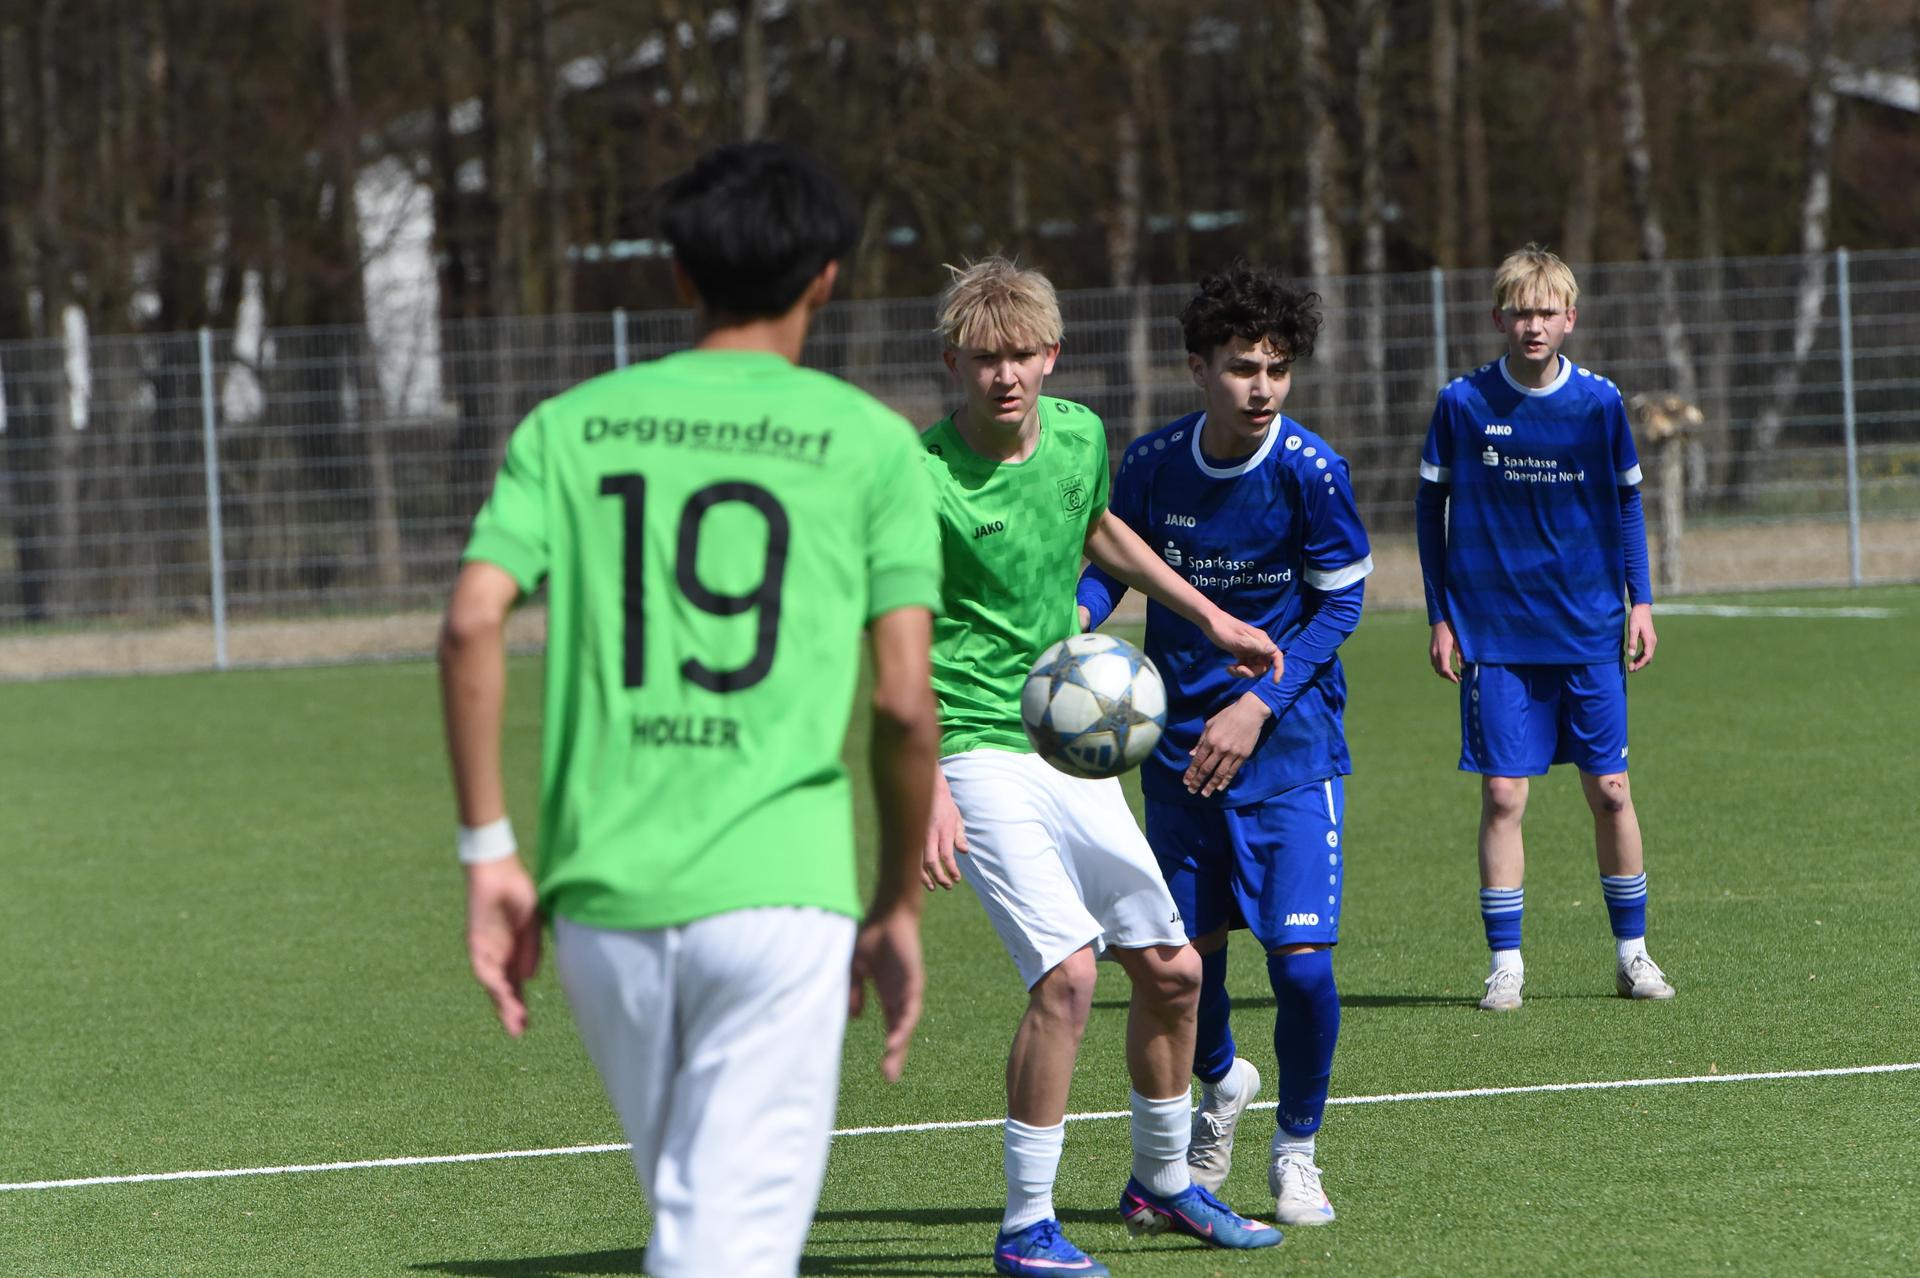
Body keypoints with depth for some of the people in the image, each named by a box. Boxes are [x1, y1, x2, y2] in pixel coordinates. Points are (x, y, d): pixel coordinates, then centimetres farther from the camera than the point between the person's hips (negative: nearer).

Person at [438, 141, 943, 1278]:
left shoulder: (570, 426, 10)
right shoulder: (868, 442, 4)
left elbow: (472, 623, -3)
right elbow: (906, 702, -2)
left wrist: (490, 854, 3)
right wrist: (900, 906, 10)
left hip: (600, 894, 4)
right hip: (779, 887, -4)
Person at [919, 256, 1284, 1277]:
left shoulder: (1078, 435, 1)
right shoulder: (923, 479, -18)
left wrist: (1210, 618, 27)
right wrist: (926, 788, -26)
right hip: (976, 748, -7)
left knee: (1170, 968, 10)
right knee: (1067, 971, -19)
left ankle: (1162, 1184, 33)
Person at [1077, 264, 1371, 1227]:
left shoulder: (1309, 470, -15)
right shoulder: (1152, 462, -7)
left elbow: (1339, 603, -7)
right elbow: (1104, 559, 8)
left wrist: (1260, 703, -16)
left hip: (1290, 748, -3)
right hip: (1181, 742, 3)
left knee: (1301, 961, -12)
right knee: (1186, 953, 8)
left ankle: (1296, 1148, 13)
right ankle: (1220, 1084, 41)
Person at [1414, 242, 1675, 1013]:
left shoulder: (1598, 402, -1)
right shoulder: (1463, 404, -4)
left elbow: (1626, 502, 11)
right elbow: (1431, 508, 5)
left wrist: (1639, 600, 5)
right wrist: (1440, 616, 2)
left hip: (1590, 631, 1)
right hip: (1495, 633, -1)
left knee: (1609, 789, 3)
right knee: (1503, 793, -5)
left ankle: (1632, 952, 16)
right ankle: (1506, 963, 3)